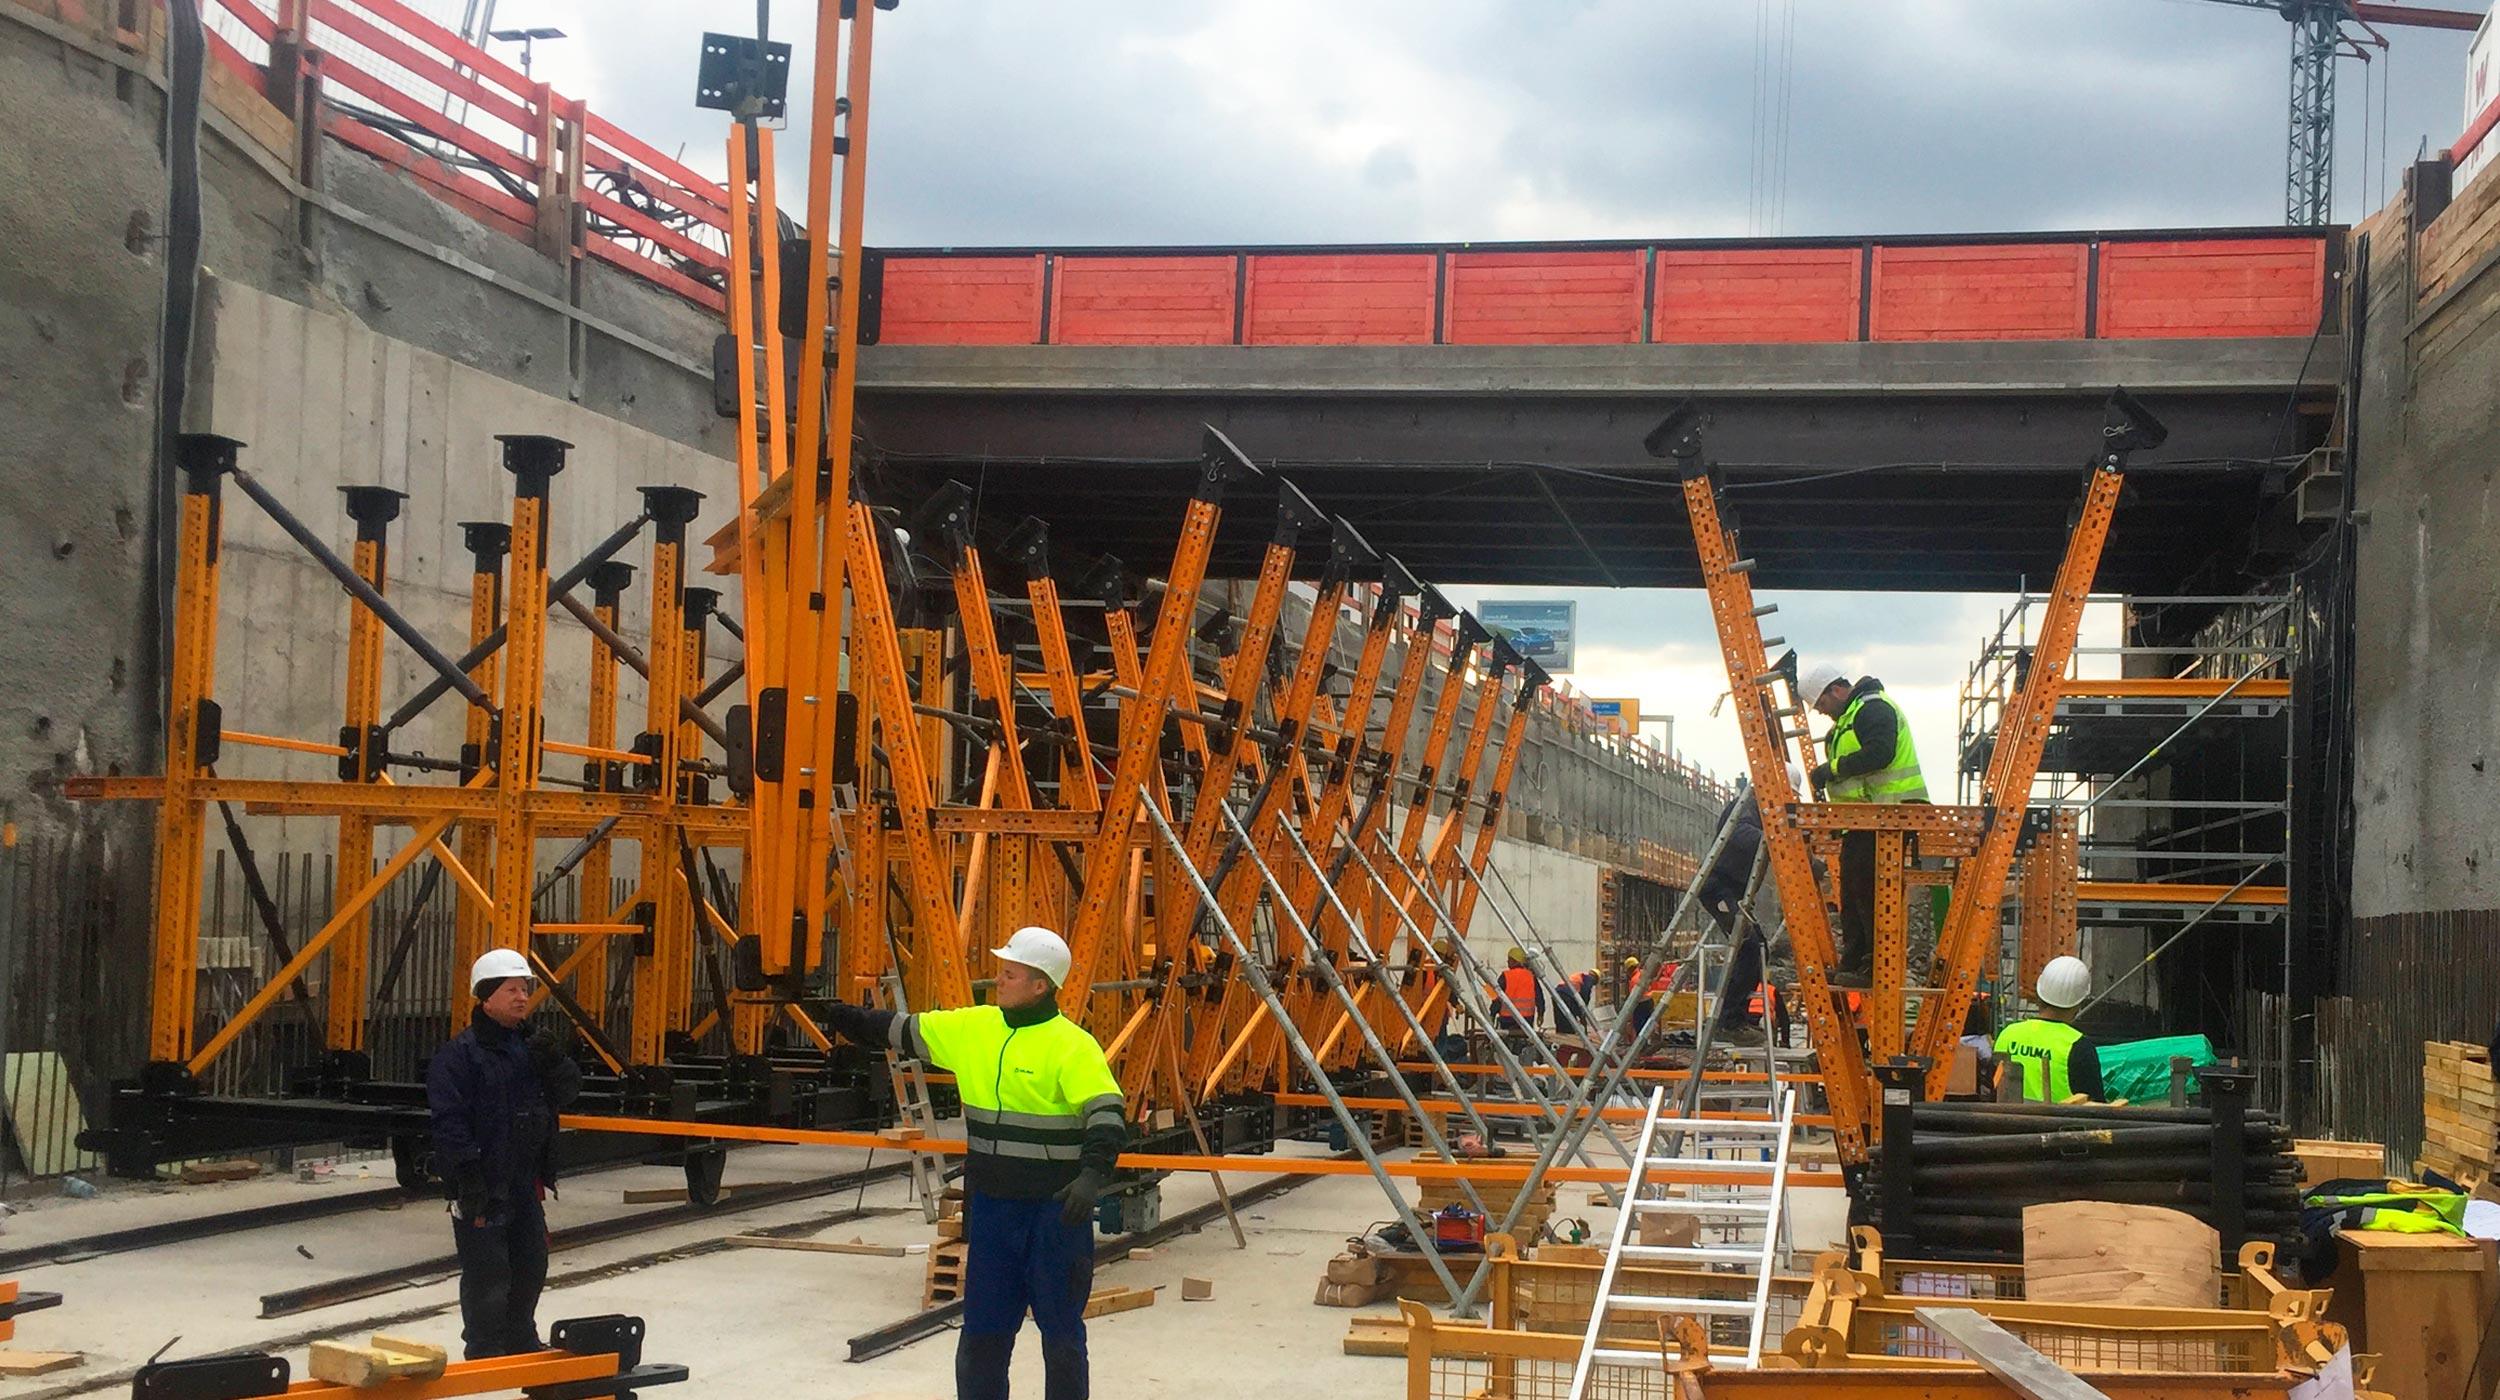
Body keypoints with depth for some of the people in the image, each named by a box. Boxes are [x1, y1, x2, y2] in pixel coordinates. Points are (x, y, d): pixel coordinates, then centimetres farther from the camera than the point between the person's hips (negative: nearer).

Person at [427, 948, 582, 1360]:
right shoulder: (461, 1053, -12)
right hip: (482, 1186, -8)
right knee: (487, 1275, -4)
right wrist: (467, 1173, -22)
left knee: (530, 1265, 17)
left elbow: (568, 1092, 10)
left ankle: (521, 1342, 33)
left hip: (524, 1183, 8)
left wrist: (556, 1063, -11)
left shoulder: (530, 1046, 12)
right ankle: (484, 1353, 7)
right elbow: (449, 1118, -17)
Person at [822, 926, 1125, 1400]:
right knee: (983, 1327, 11)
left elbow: (1107, 1112, -24)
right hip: (991, 1205, 6)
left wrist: (1093, 1173, -38)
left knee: (1060, 1330, 6)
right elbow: (903, 1031, 19)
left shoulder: (1072, 1046, -14)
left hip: (1055, 1208, -6)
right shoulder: (972, 1028, 5)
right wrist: (846, 1018, 20)